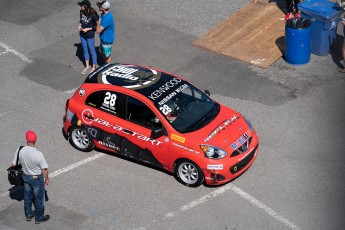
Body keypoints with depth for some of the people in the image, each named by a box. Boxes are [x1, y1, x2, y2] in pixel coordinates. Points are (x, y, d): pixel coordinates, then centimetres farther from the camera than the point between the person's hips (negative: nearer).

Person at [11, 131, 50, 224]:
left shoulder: (19, 151, -20)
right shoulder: (38, 154, -33)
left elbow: (14, 164, -6)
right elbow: (44, 169, -22)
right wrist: (46, 179, -3)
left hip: (25, 176, 4)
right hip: (37, 178, -4)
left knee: (27, 196, 26)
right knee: (39, 198, 17)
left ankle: (28, 215, 44)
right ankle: (38, 218, 34)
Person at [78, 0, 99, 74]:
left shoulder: (93, 15, -25)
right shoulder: (82, 12, -8)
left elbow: (97, 26, -15)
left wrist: (87, 29, -19)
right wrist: (80, 25, -7)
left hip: (90, 36, -6)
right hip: (82, 35, 6)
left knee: (92, 52, 11)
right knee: (85, 51, 20)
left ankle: (94, 67, 29)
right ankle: (87, 66, 37)